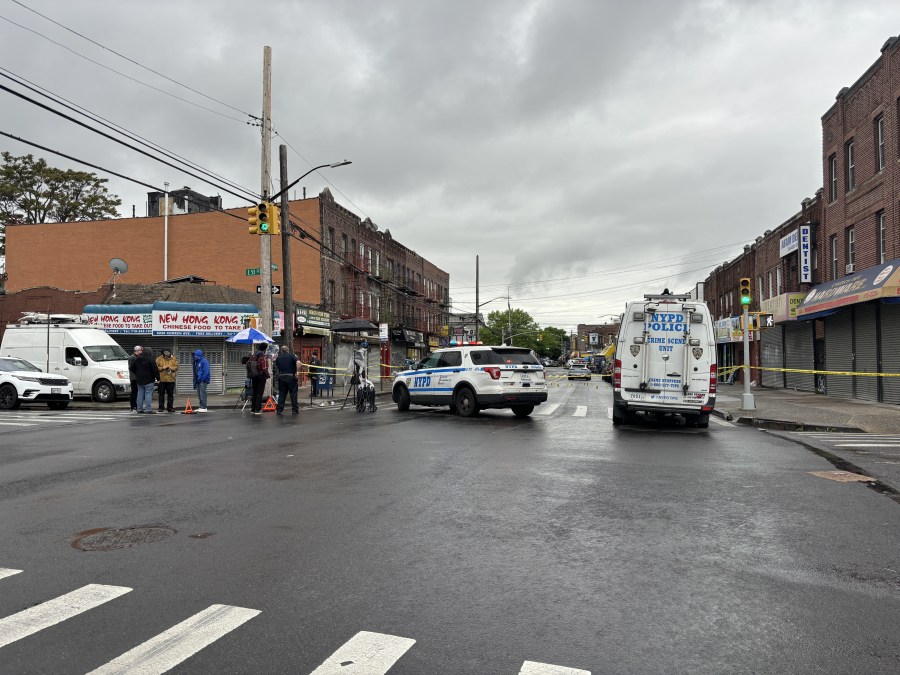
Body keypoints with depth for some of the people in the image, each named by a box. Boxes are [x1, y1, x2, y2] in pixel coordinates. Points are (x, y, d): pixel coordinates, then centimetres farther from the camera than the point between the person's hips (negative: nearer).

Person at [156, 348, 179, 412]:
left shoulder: (173, 359, 6)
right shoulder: (159, 359, 2)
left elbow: (176, 367, 4)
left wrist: (171, 368, -15)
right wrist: (162, 368, -16)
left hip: (171, 379, 1)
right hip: (161, 379, -1)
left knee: (170, 394, 5)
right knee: (161, 394, 4)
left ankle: (170, 407, 11)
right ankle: (161, 407, 11)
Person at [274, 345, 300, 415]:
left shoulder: (278, 358, 10)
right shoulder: (292, 356, -2)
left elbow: (276, 367, 12)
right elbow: (298, 363, -19)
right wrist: (296, 372, -13)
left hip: (281, 377, 3)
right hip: (291, 377, -3)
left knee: (281, 394, 10)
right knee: (293, 393, 5)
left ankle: (279, 409, 9)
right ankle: (295, 409, 8)